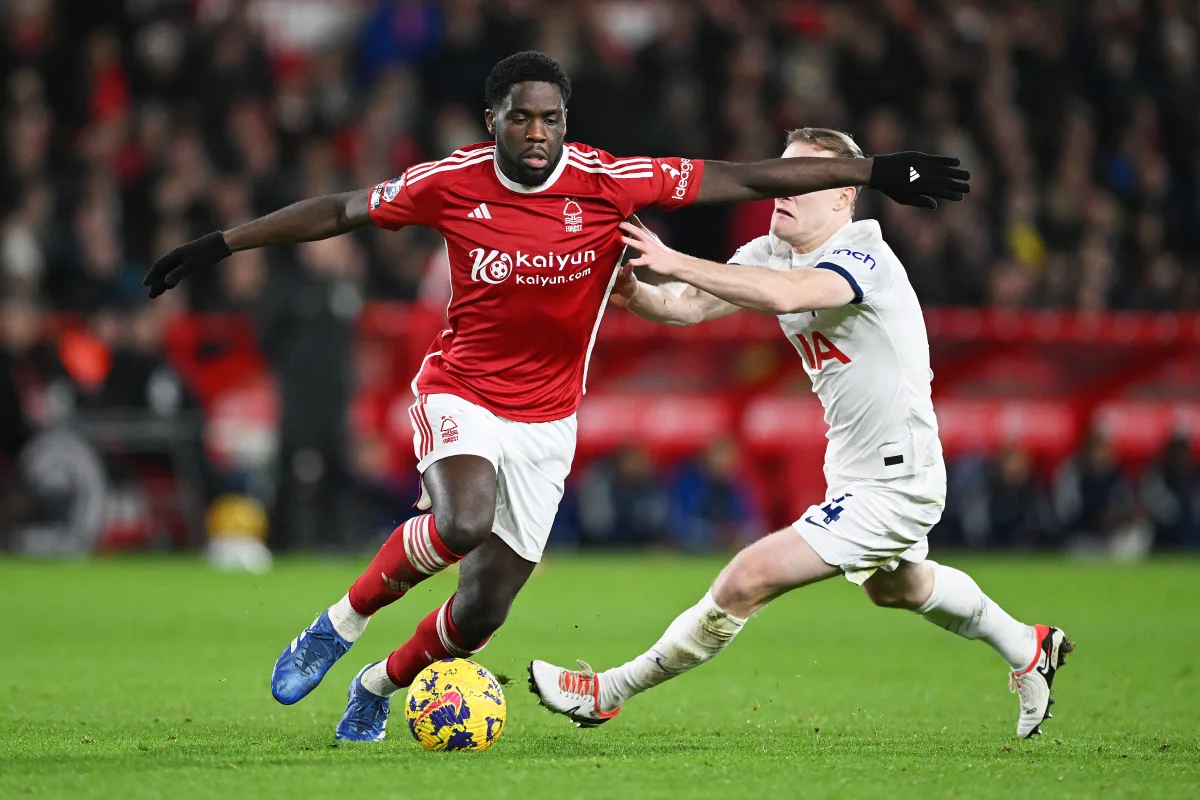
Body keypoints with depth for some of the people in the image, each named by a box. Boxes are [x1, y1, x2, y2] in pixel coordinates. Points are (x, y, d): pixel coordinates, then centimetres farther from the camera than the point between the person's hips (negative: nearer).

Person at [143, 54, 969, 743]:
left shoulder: (610, 183, -14)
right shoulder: (452, 183, -12)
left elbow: (742, 179, -11)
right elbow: (338, 210, 1)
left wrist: (874, 172, -13)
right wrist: (221, 245, 4)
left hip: (546, 419, 2)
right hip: (460, 393, -2)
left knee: (486, 606, 4)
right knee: (463, 524, -33)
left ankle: (381, 685, 34)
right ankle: (341, 623, -9)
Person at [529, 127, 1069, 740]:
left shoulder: (864, 257, -26)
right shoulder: (772, 253, -1)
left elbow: (786, 294, -46)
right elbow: (690, 306, -11)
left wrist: (675, 261, -47)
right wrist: (635, 294, -33)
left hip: (891, 487, -11)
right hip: (855, 475, 11)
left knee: (748, 579, -16)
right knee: (894, 586, 35)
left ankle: (612, 693, -4)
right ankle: (1028, 649, 57)